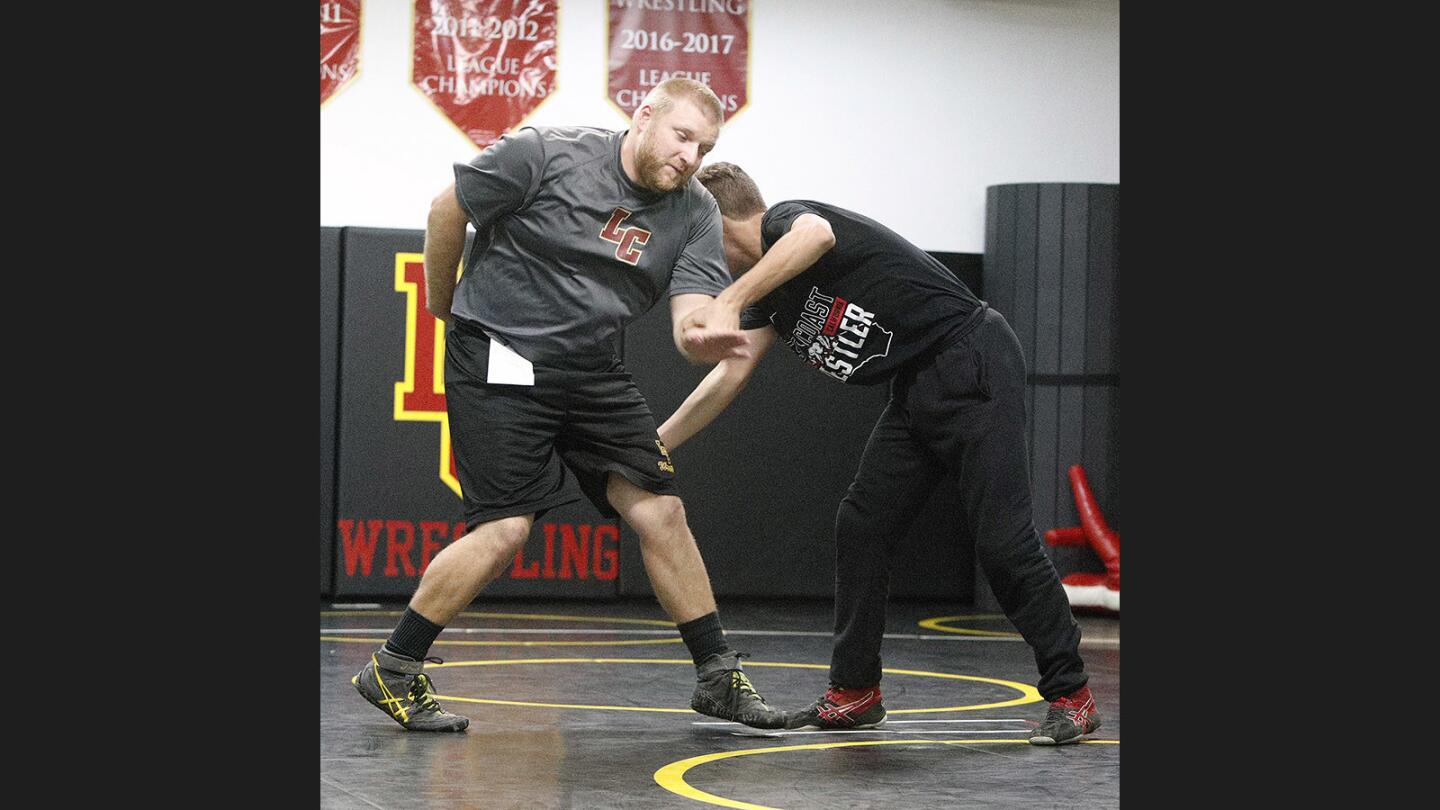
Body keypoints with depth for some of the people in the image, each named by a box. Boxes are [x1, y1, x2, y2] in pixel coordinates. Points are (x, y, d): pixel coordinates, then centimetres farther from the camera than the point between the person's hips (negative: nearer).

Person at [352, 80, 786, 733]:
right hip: (498, 361, -6)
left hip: (590, 373, 6)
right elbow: (448, 211, -3)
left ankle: (717, 677, 13)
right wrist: (442, 305, 9)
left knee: (661, 511, 0)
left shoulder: (696, 214, -2)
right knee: (505, 529, -13)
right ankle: (392, 671, 1)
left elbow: (692, 315, -14)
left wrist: (703, 340, -38)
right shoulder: (544, 154, -15)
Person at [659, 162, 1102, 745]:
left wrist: (730, 301, -49)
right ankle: (855, 693, 13)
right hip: (917, 392, 10)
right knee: (861, 526, 5)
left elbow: (815, 236, -38)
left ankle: (1071, 697, -4)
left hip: (973, 364, -10)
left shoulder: (787, 217, -12)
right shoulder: (767, 285, 17)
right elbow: (730, 376, 19)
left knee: (1001, 539, -12)